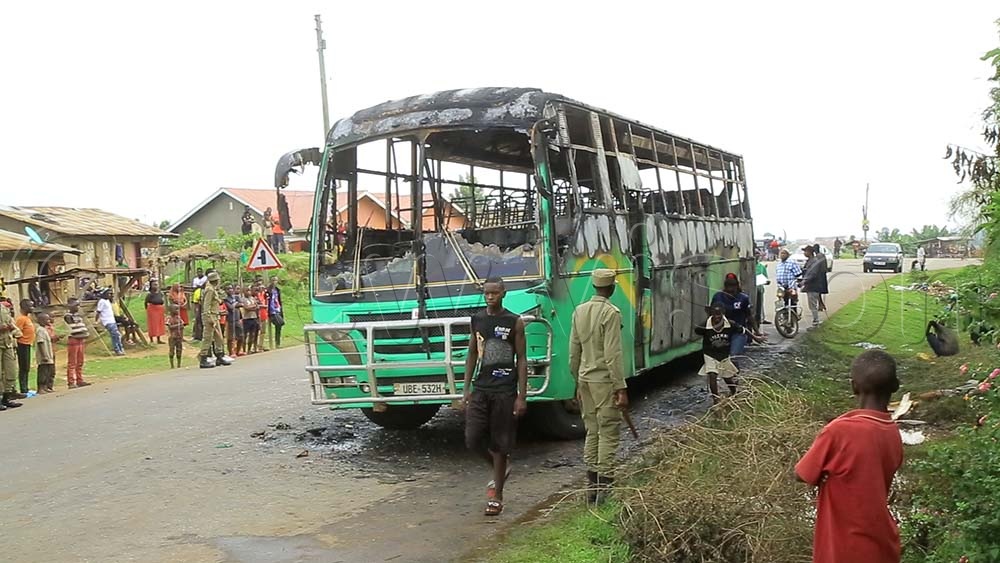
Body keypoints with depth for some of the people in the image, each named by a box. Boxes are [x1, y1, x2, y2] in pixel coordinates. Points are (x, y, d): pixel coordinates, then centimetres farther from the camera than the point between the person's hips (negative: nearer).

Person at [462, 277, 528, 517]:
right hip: (480, 389, 4)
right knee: (473, 440, -3)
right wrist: (466, 388, 7)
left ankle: (497, 497, 14)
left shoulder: (514, 322, -4)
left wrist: (522, 396, -9)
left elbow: (522, 360, -4)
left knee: (499, 444, 2)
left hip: (505, 391, -4)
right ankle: (501, 467, 26)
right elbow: (472, 354, 14)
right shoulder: (477, 320, 7)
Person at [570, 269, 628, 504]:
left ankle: (592, 485, 18)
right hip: (604, 380, -7)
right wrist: (621, 388, -15)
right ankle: (604, 486, -2)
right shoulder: (611, 313, -13)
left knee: (592, 431, 14)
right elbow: (613, 354, -17)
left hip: (585, 379, 7)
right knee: (608, 433, -2)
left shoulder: (579, 311, 8)